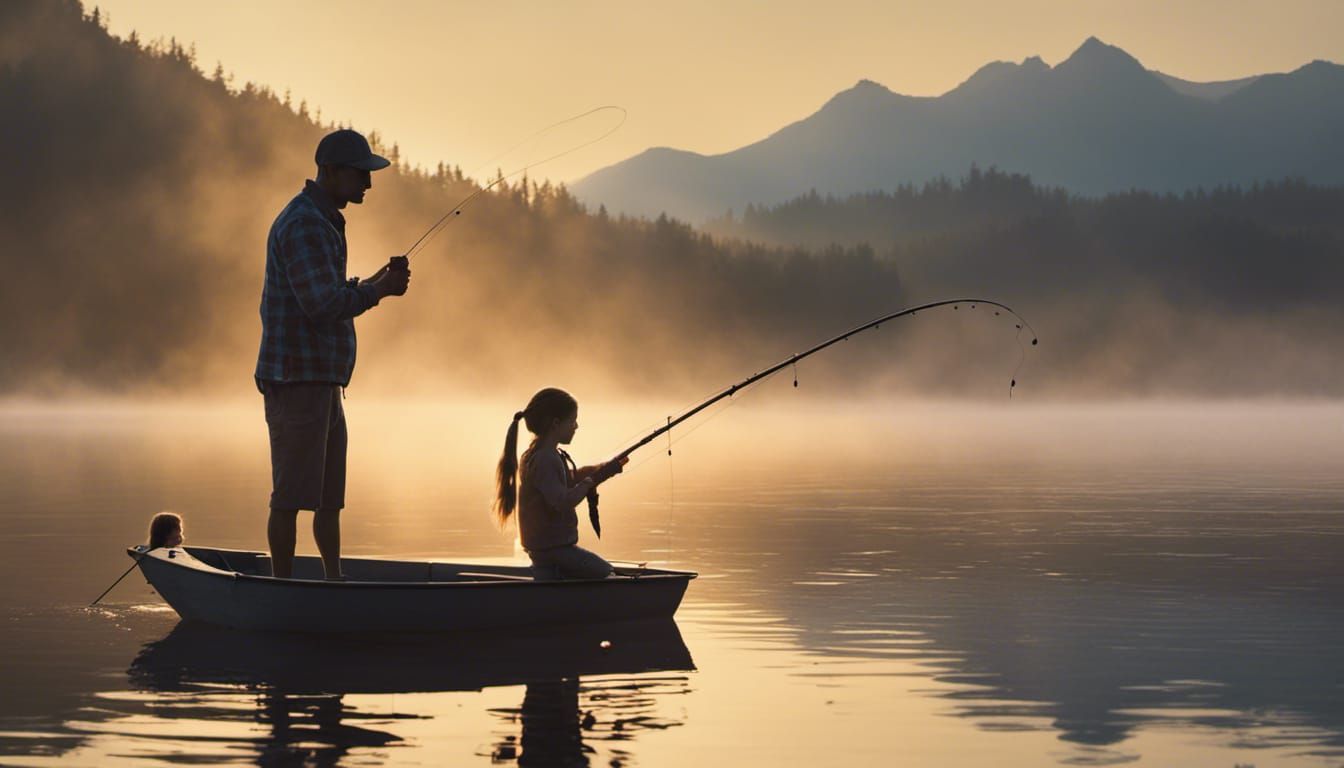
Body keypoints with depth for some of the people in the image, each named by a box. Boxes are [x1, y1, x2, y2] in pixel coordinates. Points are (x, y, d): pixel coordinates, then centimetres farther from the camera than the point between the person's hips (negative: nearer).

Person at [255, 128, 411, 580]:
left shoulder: (325, 222, 19)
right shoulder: (303, 225, -15)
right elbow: (323, 304, -23)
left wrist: (378, 283, 8)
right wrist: (379, 290, -11)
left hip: (322, 382, 11)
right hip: (297, 378, -11)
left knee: (330, 494, 14)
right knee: (293, 494, -6)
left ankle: (334, 581, 20)